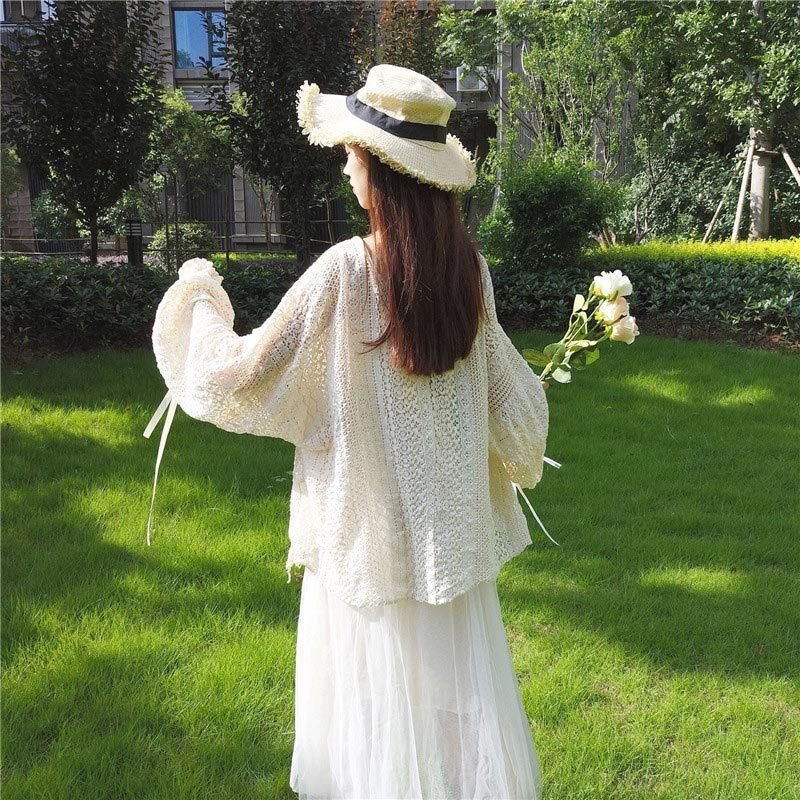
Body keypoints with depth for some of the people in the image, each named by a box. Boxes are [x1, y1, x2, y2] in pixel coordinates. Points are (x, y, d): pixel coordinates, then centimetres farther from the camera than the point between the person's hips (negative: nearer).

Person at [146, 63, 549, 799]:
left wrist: (199, 297, 5)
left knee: (381, 690, 14)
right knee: (457, 674, 20)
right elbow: (495, 382, 6)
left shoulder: (345, 271, -20)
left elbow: (240, 378, -12)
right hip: (453, 520, 5)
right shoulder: (469, 266, -5)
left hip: (371, 523, -4)